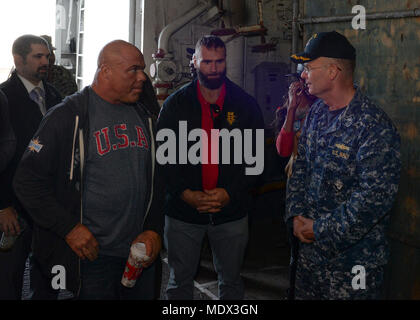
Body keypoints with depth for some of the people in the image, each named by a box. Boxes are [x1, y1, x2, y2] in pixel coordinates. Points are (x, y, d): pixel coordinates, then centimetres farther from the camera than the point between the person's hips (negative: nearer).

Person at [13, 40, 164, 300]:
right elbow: (29, 180, -10)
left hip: (141, 252, 6)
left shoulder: (144, 116, 10)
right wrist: (70, 228, -15)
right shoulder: (68, 116, -9)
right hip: (92, 255, -6)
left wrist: (154, 229, 3)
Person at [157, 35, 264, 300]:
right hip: (183, 211, 0)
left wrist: (230, 193, -12)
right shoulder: (175, 104, 1)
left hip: (232, 212, 1)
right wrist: (186, 193, -14)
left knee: (231, 282, 14)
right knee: (180, 282, 12)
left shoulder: (246, 105, 1)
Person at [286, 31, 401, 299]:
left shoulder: (374, 126, -21)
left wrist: (322, 230, -18)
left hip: (352, 257, -7)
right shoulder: (317, 113, 5)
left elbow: (375, 197, -25)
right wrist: (296, 216, 0)